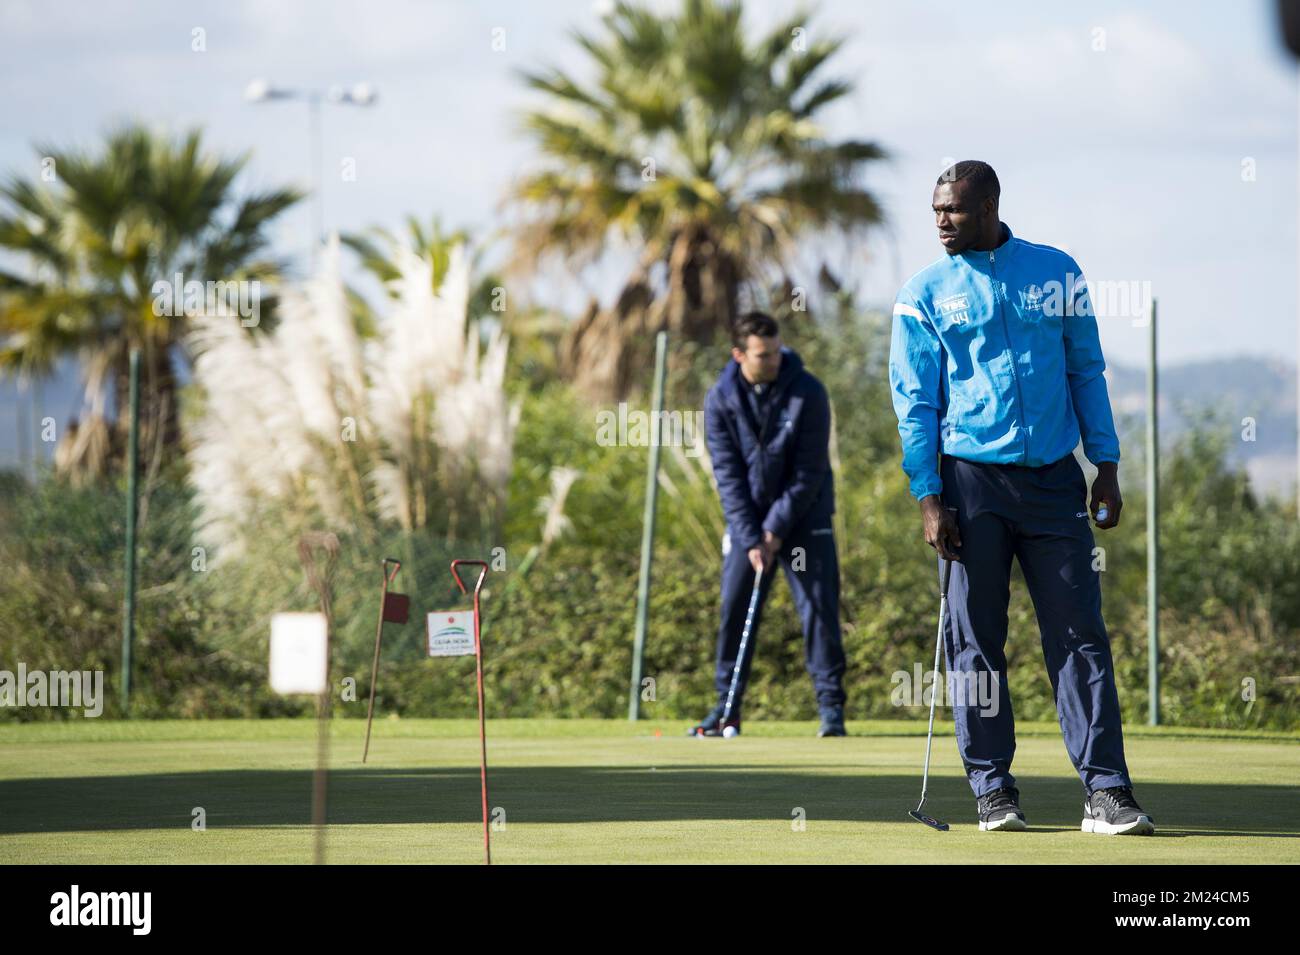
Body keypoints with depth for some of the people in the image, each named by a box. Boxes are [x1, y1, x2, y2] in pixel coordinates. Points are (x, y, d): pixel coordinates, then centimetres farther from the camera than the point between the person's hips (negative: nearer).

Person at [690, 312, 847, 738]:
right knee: (735, 610, 0)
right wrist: (751, 539, -15)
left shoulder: (807, 392, -14)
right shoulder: (721, 399, -8)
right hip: (747, 519, 2)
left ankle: (831, 707, -3)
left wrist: (777, 530, -16)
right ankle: (727, 708, 9)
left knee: (819, 607, -7)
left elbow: (809, 472, -13)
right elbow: (727, 474, -9)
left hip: (803, 517, -2)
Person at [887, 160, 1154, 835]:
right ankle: (993, 789, 8)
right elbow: (915, 400, 2)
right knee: (976, 640, 1)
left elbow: (1086, 369, 13)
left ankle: (1105, 792, -5)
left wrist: (1107, 467, 7)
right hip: (972, 480, -1)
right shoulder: (924, 294, 4)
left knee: (1080, 635, -4)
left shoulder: (1056, 272, 8)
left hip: (1054, 477, 1)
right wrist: (929, 499, -6)